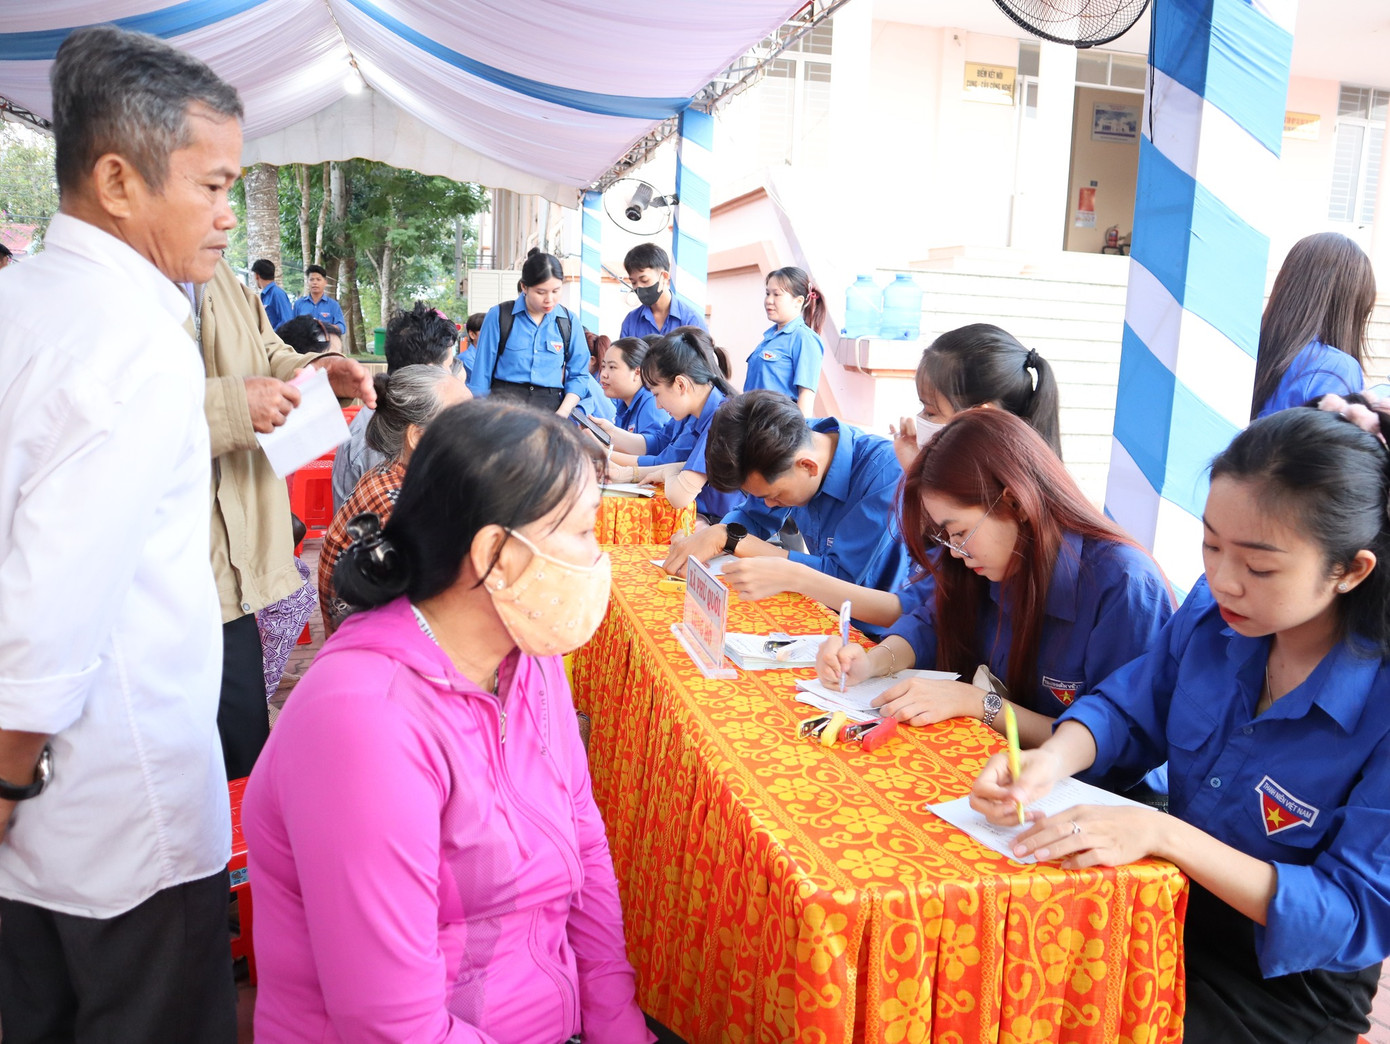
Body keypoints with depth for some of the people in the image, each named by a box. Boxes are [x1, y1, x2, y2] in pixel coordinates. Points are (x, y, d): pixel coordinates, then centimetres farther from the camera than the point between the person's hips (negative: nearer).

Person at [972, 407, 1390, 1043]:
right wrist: (1051, 760, -20)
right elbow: (1127, 712, 3)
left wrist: (1163, 834, -32)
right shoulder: (1213, 611, -9)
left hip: (1287, 989, -4)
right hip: (1174, 911, 5)